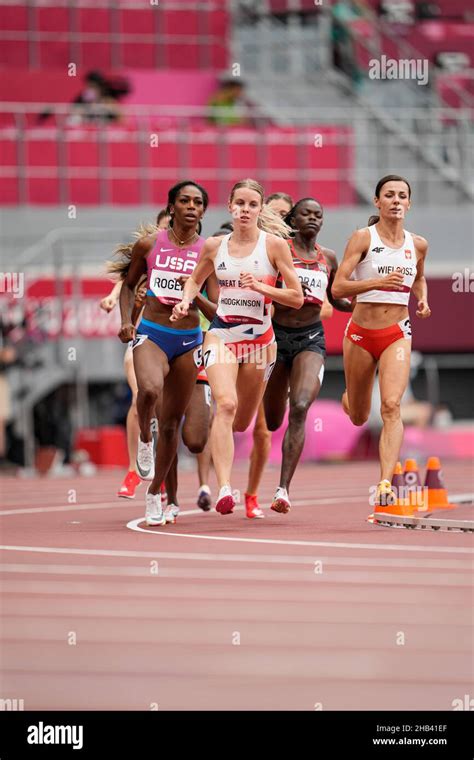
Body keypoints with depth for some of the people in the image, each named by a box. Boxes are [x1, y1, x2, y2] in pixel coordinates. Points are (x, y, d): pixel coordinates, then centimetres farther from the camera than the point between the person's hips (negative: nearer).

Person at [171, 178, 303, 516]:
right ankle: (224, 489, -30)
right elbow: (195, 280, 24)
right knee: (226, 404, -24)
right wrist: (186, 300, 3)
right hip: (222, 333, 0)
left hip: (260, 337, 0)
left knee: (241, 422, 9)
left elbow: (297, 298, -3)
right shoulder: (214, 246, 5)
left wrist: (261, 287, -16)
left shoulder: (274, 244, -3)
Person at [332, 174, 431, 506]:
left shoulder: (418, 245, 4)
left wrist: (423, 300, 5)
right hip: (361, 333, -1)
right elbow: (338, 288, -14)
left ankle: (386, 483, -26)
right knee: (358, 417, 14)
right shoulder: (364, 238, -8)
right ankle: (348, 399, 54)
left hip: (397, 335, 1)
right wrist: (377, 282, -28)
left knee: (391, 406, -21)